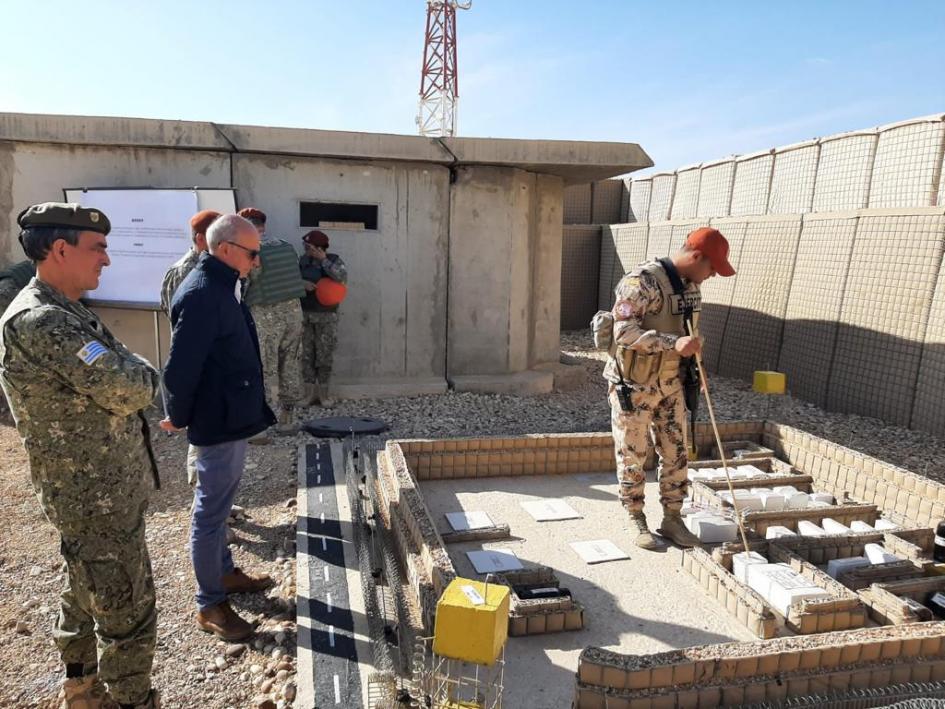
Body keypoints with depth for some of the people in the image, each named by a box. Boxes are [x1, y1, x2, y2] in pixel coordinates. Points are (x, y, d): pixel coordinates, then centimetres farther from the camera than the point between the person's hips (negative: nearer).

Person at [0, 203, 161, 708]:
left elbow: (100, 383, 11)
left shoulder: (63, 313, 10)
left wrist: (124, 372, -9)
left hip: (94, 491, 10)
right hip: (98, 500, -10)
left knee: (86, 594, 25)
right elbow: (126, 389, -28)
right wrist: (142, 374, -8)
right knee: (128, 610, 3)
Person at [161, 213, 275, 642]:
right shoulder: (201, 294, -23)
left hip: (232, 418, 10)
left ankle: (224, 572, 39)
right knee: (210, 512, 3)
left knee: (219, 505, 22)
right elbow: (181, 366, -23)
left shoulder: (217, 288, 9)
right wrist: (178, 419, -10)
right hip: (218, 424, -10)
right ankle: (209, 605, 16)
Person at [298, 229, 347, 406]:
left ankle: (323, 393, 15)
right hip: (304, 314, 2)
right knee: (306, 354, 3)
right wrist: (302, 283, -17)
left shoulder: (334, 260, -5)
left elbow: (343, 278, -22)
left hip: (327, 316, -2)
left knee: (325, 355, 3)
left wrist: (324, 260, -20)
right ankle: (310, 393, 12)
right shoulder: (302, 260, 2)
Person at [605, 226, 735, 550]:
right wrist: (674, 343, -36)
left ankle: (672, 518, 25)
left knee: (676, 453, 11)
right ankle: (636, 519, 23)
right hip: (633, 385, -7)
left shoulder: (690, 285, 5)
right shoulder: (642, 281, -21)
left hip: (670, 382, 7)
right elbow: (625, 331, -28)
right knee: (632, 456, 7)